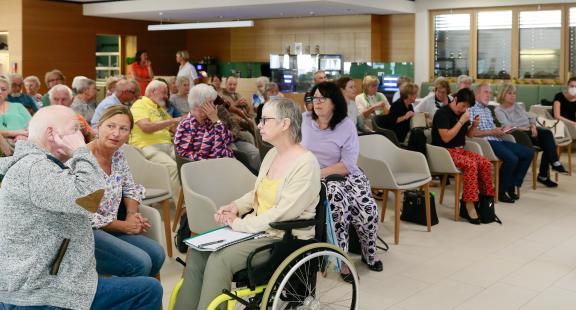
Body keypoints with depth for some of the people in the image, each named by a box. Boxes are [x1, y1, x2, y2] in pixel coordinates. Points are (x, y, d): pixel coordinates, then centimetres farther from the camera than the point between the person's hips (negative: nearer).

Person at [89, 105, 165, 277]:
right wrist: (124, 226, -12)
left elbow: (130, 189, 19)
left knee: (156, 254, -3)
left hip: (109, 227, 8)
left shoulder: (118, 156, 3)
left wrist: (132, 214, -2)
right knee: (140, 263, -21)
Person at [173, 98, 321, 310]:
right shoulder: (272, 154, 9)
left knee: (219, 260, -24)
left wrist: (239, 224, -16)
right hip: (258, 227, 9)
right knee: (198, 250, -5)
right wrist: (236, 206, 2)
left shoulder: (306, 164, -18)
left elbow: (282, 214, -22)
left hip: (285, 238, -8)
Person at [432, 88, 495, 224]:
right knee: (471, 164, -31)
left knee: (486, 163, -14)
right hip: (445, 152, -8)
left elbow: (468, 134, 22)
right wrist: (461, 122, -20)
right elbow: (446, 138, -21)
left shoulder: (461, 113, 12)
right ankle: (469, 207, -30)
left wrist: (474, 125, 1)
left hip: (459, 149, 8)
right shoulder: (442, 113, -12)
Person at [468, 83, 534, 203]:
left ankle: (512, 185, 6)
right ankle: (501, 191, -11)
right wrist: (491, 132, -15)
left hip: (497, 140, 10)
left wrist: (502, 130, 8)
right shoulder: (472, 109, -4)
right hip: (486, 142, -10)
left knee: (529, 153, 1)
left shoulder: (487, 110, 26)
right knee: (512, 158, -30)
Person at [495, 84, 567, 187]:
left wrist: (533, 126, -3)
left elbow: (530, 118, 18)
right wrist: (524, 128, -18)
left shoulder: (517, 106, 21)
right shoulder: (499, 110, -1)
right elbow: (508, 126, -15)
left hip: (529, 130, 7)